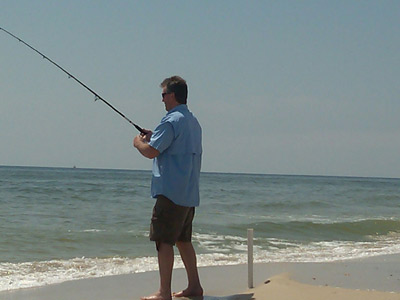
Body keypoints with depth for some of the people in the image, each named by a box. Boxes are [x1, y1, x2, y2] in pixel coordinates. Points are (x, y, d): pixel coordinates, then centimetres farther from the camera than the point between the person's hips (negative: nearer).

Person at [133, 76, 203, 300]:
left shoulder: (171, 121, -14)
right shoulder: (194, 122, 16)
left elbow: (151, 151, -18)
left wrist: (139, 142, 3)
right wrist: (152, 137, 23)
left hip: (171, 192, -9)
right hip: (190, 193, 9)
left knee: (164, 240, -7)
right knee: (183, 239, 16)